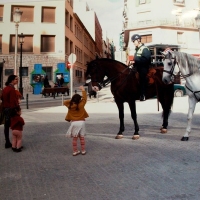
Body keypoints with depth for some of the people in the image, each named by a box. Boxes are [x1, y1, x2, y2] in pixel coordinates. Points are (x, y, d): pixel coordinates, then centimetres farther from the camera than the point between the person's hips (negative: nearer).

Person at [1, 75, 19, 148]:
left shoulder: (5, 89, 11)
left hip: (5, 109, 9)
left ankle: (7, 143, 21)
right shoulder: (12, 89, -18)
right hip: (11, 110, -9)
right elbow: (13, 101, -21)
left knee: (6, 126, 13)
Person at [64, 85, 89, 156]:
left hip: (74, 123, 1)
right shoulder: (81, 105, -10)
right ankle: (83, 150, 15)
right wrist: (83, 90, 10)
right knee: (82, 137, 9)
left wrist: (71, 100, 7)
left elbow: (65, 102, 14)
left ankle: (75, 151, 11)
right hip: (81, 122, -1)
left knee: (74, 138, 8)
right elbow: (84, 98, 2)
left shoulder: (70, 106, -5)